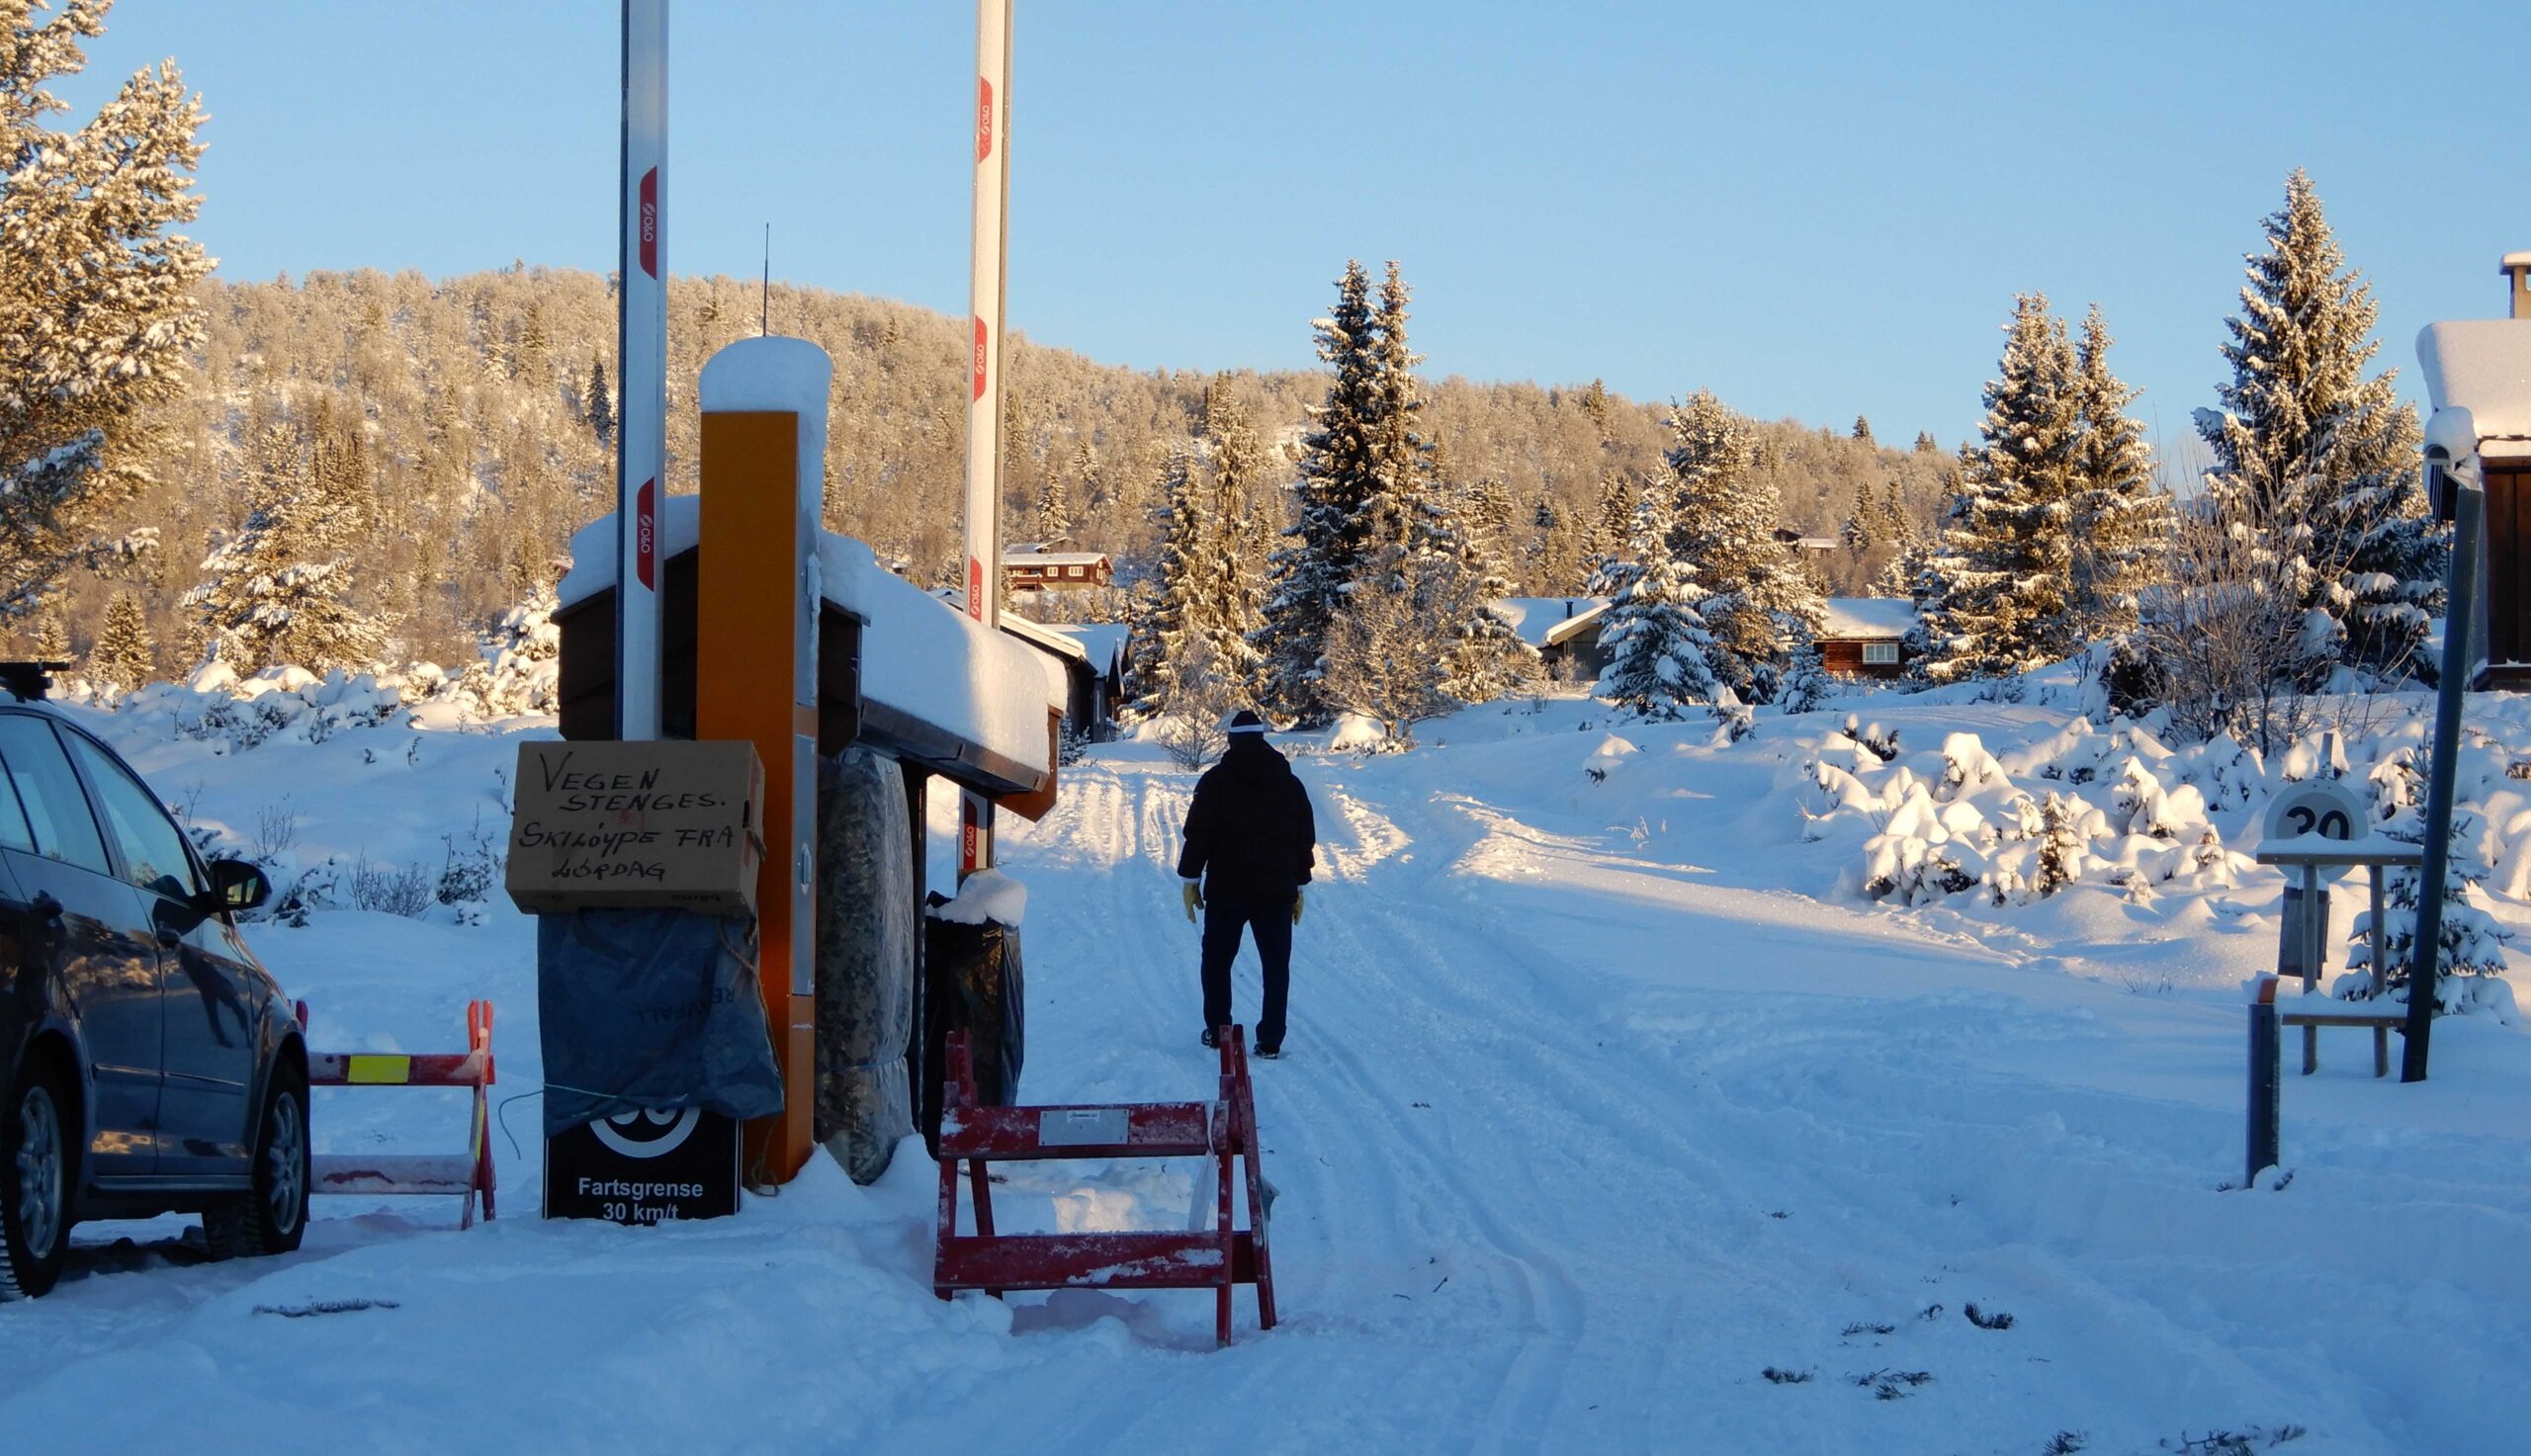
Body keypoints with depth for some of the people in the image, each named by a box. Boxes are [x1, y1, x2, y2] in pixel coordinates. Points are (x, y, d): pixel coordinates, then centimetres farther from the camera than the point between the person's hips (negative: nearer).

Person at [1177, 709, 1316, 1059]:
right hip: (1277, 889, 2)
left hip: (1227, 889, -2)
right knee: (1276, 965, 4)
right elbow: (1305, 840, 12)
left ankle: (1217, 1031, 13)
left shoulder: (1216, 781, -3)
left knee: (1217, 960, 12)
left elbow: (1198, 834, -6)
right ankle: (1270, 1040, -1)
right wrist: (1298, 886, 19)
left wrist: (1190, 879, 1)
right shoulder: (1290, 784, 9)